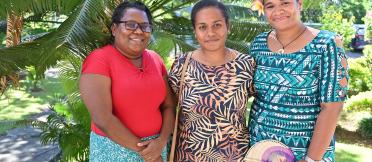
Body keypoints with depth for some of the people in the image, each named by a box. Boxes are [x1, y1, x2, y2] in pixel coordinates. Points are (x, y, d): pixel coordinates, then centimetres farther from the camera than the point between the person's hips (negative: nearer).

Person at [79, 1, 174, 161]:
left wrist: (161, 141, -12)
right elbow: (102, 119, -20)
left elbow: (168, 106, 4)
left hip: (155, 147, 5)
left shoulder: (155, 59, 3)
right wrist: (142, 149, -14)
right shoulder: (99, 60, -14)